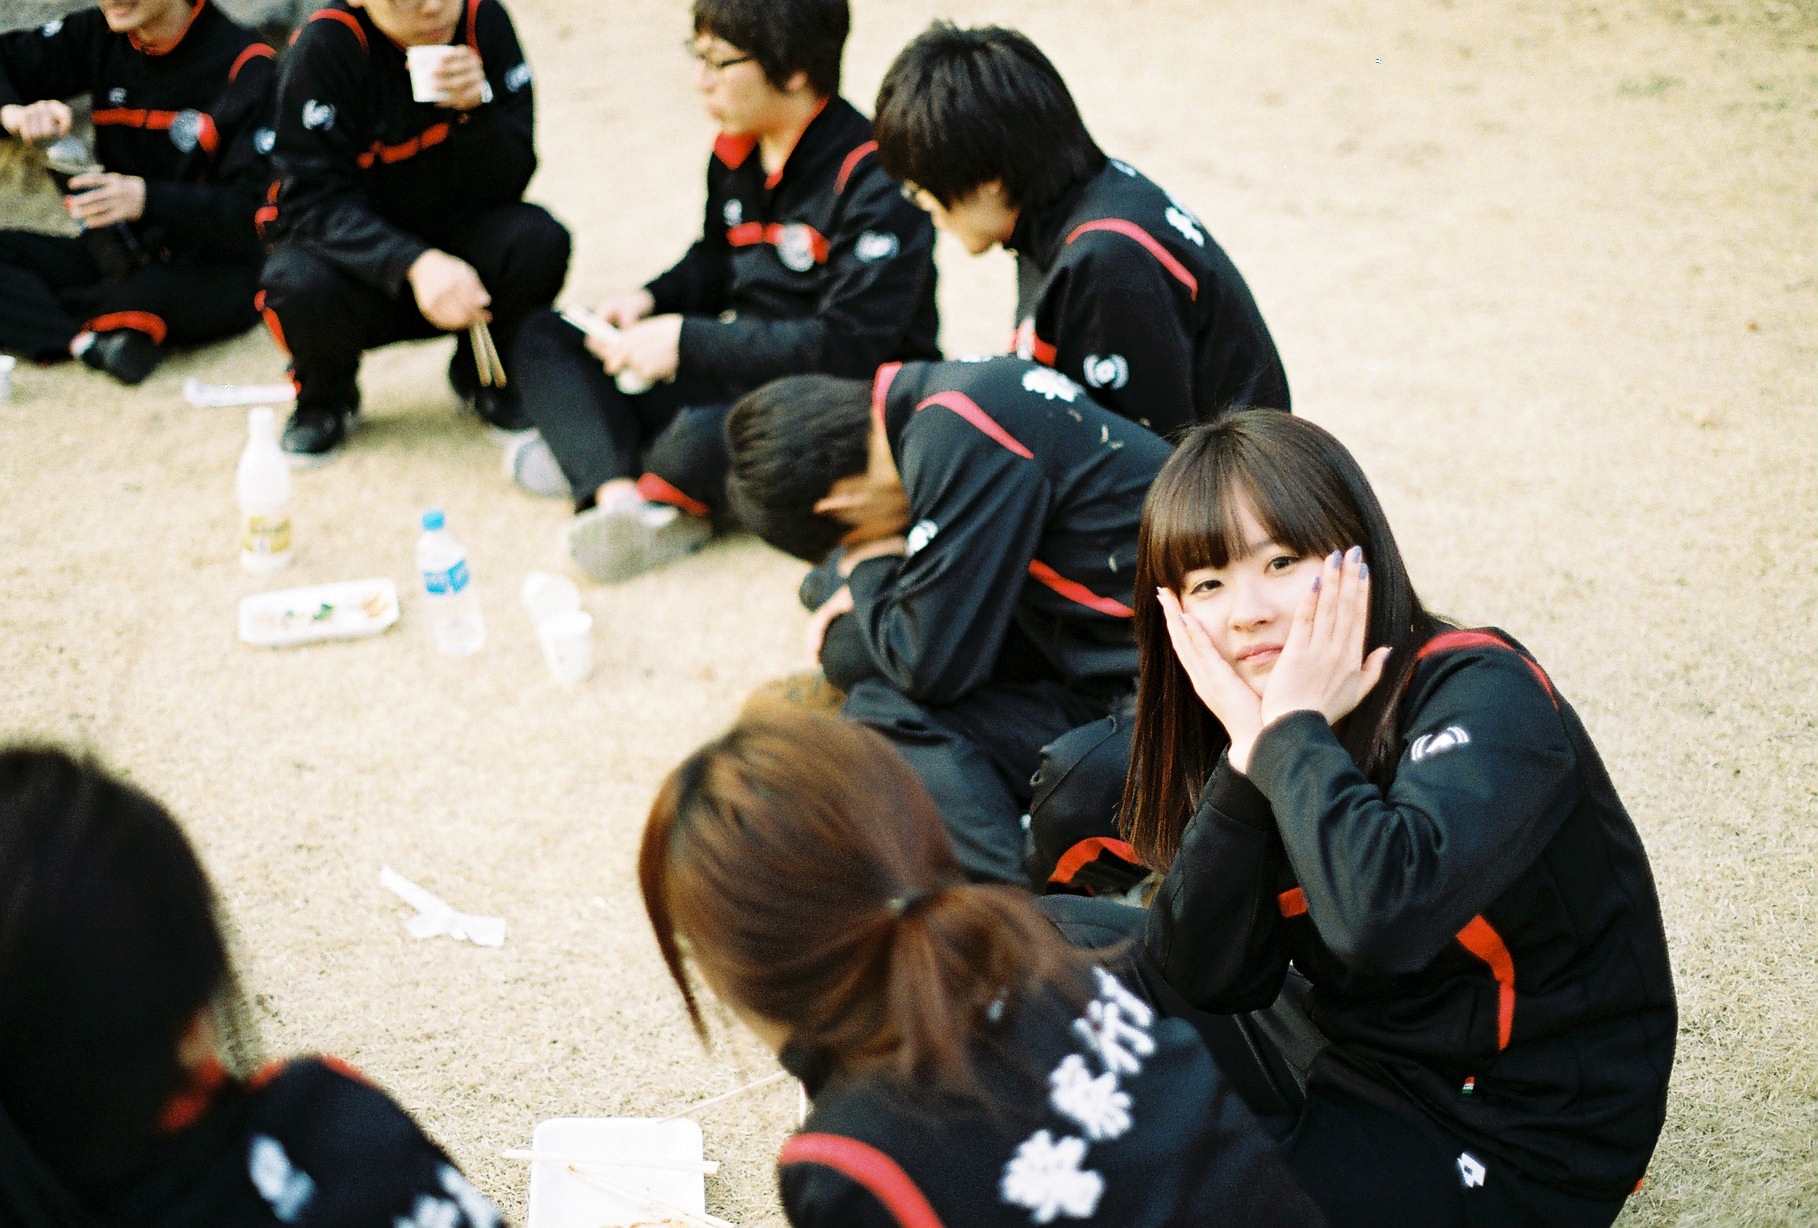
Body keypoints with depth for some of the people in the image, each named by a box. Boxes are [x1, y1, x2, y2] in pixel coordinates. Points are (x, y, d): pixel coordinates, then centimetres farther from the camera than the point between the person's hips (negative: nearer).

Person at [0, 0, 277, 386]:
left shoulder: (246, 65, -12)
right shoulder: (100, 36, 7)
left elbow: (257, 210, -19)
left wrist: (145, 198, -34)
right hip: (117, 259, 6)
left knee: (161, 291, -39)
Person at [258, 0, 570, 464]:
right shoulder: (325, 44, -20)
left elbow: (506, 184, -11)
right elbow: (315, 199, -23)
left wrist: (477, 109, -31)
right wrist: (413, 265, -39)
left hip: (455, 238, 3)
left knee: (539, 242, -27)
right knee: (300, 286, -34)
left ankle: (483, 376, 6)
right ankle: (326, 396, 3)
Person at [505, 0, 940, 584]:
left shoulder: (872, 180, -21)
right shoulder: (735, 152, 3)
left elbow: (849, 346, -25)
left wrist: (686, 340, -24)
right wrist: (652, 300, -3)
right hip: (746, 368, 9)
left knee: (699, 442, -38)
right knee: (548, 338, 1)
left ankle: (592, 453, -4)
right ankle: (622, 498, -23)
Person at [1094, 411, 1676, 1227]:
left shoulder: (1481, 695, -20)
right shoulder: (1260, 718, -2)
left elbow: (1385, 918, -39)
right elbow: (1203, 984, -11)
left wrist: (1293, 733, -25)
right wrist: (1248, 751, -20)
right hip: (1359, 1077, 7)